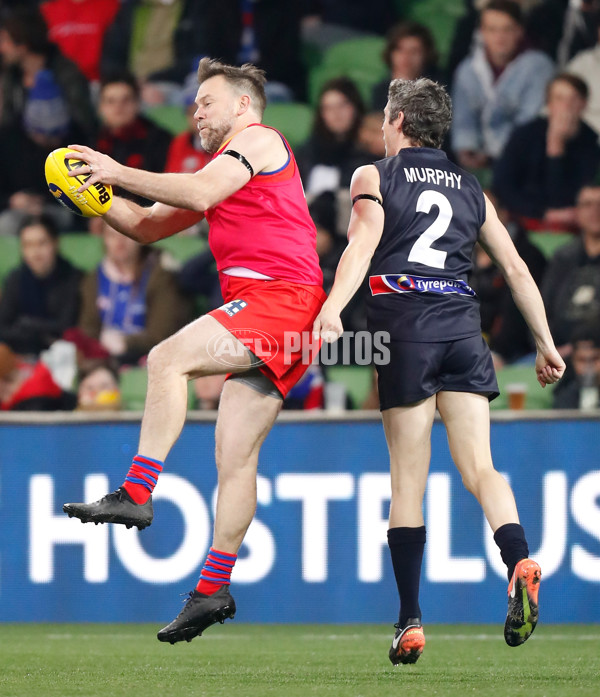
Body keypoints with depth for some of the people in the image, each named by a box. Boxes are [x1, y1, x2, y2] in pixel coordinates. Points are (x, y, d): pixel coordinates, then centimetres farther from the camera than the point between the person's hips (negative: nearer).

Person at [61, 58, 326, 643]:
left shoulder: (256, 139, 4)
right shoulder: (230, 166, 32)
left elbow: (200, 193, -15)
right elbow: (148, 226, 30)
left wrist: (120, 173, -11)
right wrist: (94, 196, 13)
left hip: (279, 296, -10)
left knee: (168, 359, -24)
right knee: (234, 452, 3)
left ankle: (136, 494, -31)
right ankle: (213, 590, 0)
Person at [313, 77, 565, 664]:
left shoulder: (374, 176, 9)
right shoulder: (470, 188, 21)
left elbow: (363, 242, -10)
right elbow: (516, 270, 18)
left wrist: (332, 308, -23)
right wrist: (545, 345, 22)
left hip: (404, 325, -3)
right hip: (463, 324, 3)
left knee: (407, 479, 1)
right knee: (479, 466, -4)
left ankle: (410, 622, 0)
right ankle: (519, 565, -33)